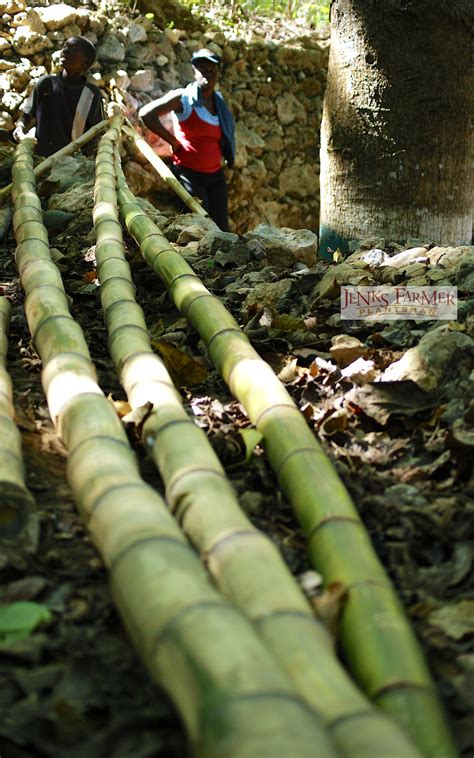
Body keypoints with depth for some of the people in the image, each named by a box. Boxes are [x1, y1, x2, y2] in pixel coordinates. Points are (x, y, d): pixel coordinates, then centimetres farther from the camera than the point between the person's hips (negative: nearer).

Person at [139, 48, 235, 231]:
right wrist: (173, 141, -12)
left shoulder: (218, 100, 12)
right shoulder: (183, 98, -8)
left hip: (215, 174, 7)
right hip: (190, 174, -7)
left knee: (221, 229, 6)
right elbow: (146, 114, -17)